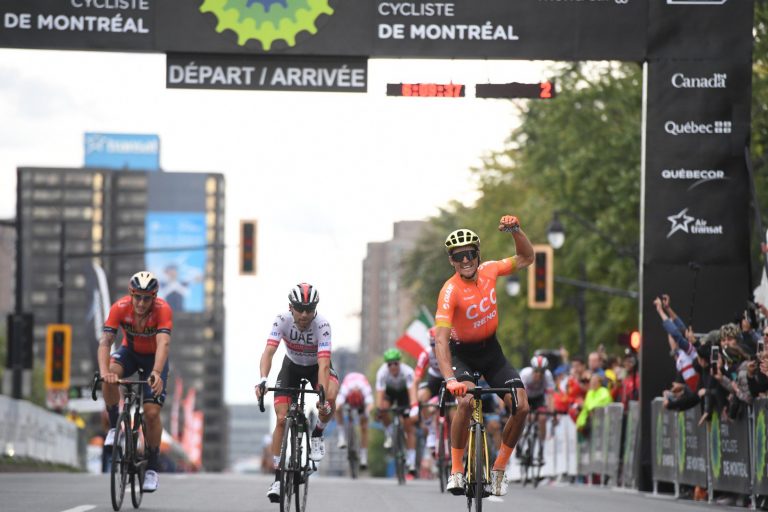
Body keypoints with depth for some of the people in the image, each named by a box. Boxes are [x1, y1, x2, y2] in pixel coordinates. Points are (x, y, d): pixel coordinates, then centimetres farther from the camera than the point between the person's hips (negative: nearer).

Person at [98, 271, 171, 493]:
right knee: (110, 377, -33)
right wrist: (104, 371, -53)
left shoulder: (163, 310, -31)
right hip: (129, 351, 1)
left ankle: (152, 467, 3)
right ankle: (114, 427, -12)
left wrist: (156, 373, -61)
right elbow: (105, 341, -35)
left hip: (154, 357, -1)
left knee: (152, 412, -13)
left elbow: (163, 344, -44)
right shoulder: (120, 308, -27)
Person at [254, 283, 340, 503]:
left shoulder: (322, 325, -33)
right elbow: (269, 351, -38)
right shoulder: (282, 320, -28)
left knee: (330, 399, -34)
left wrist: (323, 396, -53)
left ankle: (317, 435, -4)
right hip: (292, 365, 1)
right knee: (281, 419, -12)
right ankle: (278, 478, -4)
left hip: (316, 367, -1)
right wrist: (262, 380, -55)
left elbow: (324, 364, -40)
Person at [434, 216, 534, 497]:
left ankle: (499, 468, 7)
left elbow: (526, 258, 3)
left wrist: (516, 231, -17)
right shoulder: (450, 291, -29)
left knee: (521, 406, -10)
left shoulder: (488, 271, -13)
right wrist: (449, 379, -50)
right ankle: (456, 469, -19)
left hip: (490, 350, 5)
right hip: (462, 352, -5)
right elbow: (441, 339, -37)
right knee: (466, 401, -32)